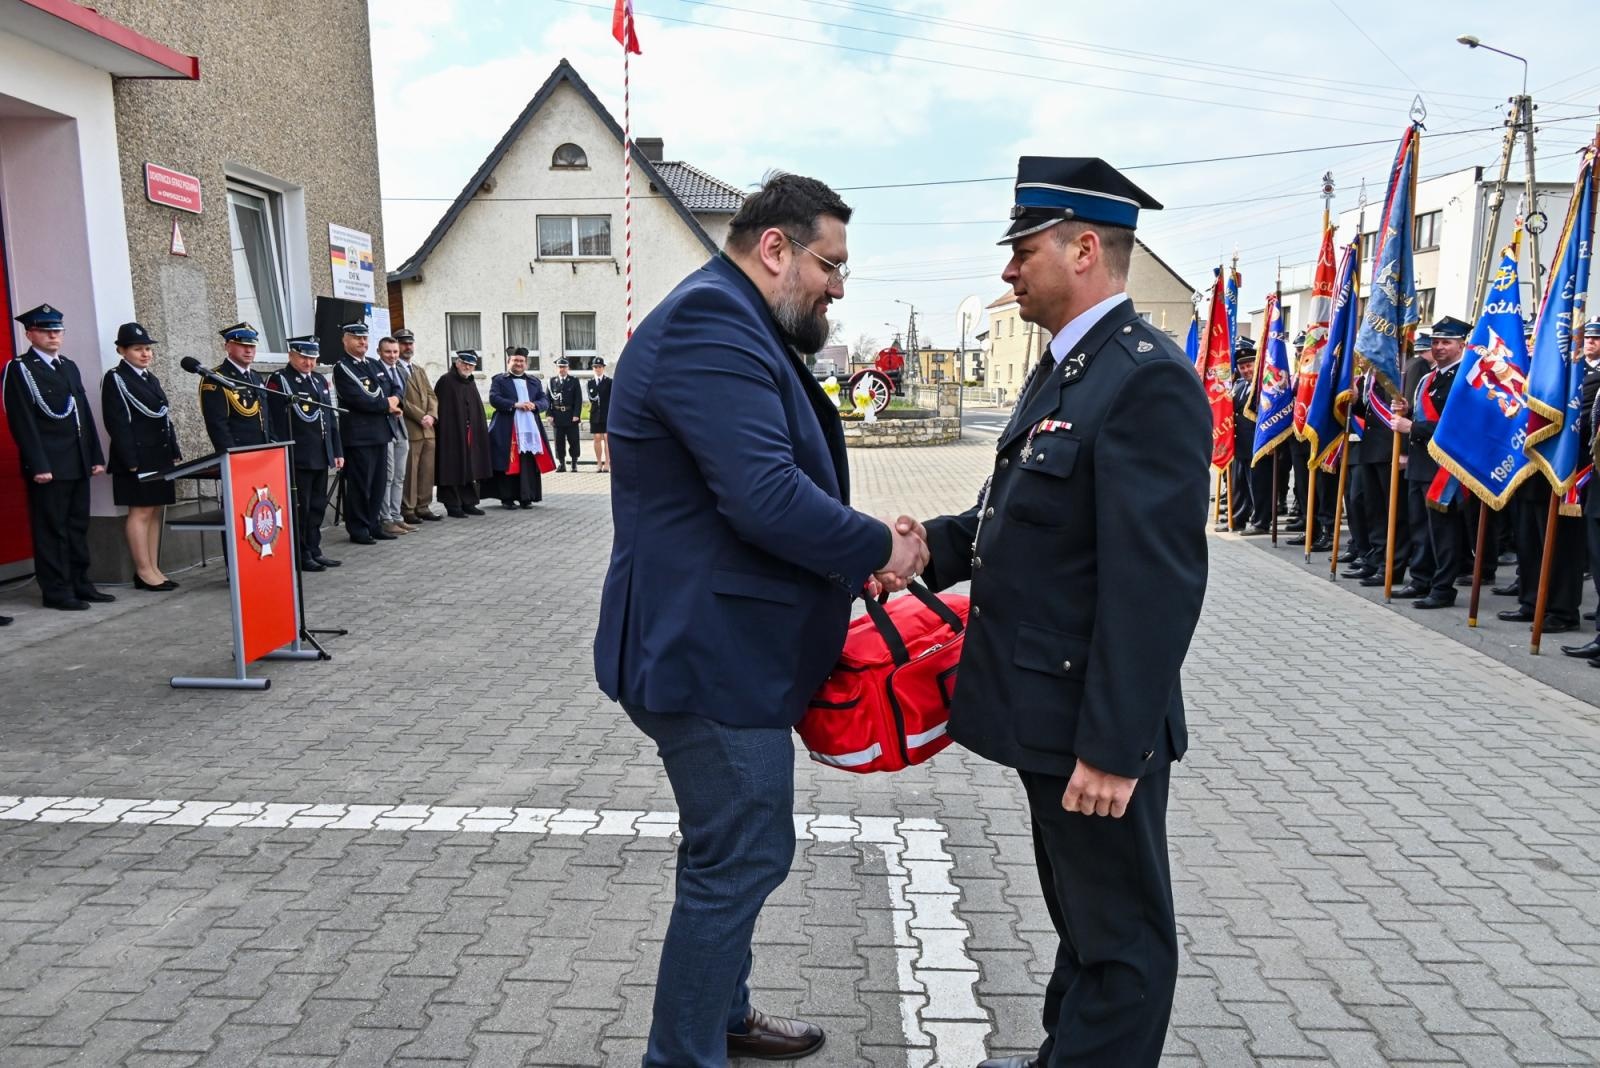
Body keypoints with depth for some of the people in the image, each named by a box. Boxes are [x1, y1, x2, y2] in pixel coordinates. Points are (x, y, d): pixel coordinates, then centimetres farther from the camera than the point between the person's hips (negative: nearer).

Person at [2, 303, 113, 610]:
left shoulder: (70, 367, 18)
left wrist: (96, 456, 11)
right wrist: (38, 465, -17)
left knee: (78, 527, 10)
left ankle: (80, 584, 16)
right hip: (48, 465, -7)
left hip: (78, 463, 7)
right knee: (52, 529, -2)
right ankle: (56, 591, 3)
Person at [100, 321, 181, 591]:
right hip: (137, 457, -8)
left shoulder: (151, 378, 18)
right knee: (141, 511, -4)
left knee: (155, 511, 8)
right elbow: (117, 424, -12)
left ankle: (154, 568, 12)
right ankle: (144, 571, 1)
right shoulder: (115, 379, -5)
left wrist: (175, 453, 12)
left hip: (160, 456, 8)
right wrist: (131, 461, -18)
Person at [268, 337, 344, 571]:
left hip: (321, 457, 7)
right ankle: (301, 556, 5)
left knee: (318, 507, 12)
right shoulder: (279, 381, -6)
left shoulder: (320, 380, 16)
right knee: (299, 508, -1)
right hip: (297, 459, -7)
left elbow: (331, 419, 18)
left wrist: (337, 451, 14)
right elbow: (276, 424, -11)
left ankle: (314, 550, 20)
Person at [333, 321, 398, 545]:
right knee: (360, 484, -3)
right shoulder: (342, 368, -8)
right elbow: (357, 400, -19)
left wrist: (394, 399, -4)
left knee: (378, 482, 11)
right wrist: (386, 405, -10)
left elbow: (393, 389, 19)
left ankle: (373, 524, 20)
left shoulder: (374, 365, 17)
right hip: (358, 433, -8)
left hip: (380, 432, 8)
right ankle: (358, 529, 4)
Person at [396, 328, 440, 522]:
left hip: (428, 429, 7)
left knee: (427, 471, 8)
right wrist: (421, 417, -15)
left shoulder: (419, 371, 21)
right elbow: (400, 399, -12)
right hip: (408, 429, -7)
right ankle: (408, 510, 2)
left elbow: (431, 396, 15)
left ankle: (423, 507, 15)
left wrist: (432, 415, -3)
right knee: (409, 472, -4)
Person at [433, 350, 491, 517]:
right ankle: (452, 506, 2)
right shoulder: (446, 381, -7)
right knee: (453, 470, -3)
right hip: (452, 434, -7)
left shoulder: (471, 382, 15)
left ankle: (468, 503, 17)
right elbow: (441, 408, -13)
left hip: (470, 434, 7)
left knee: (470, 469, 10)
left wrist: (479, 431, 12)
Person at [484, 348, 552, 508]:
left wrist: (534, 405, -9)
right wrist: (515, 405, -15)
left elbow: (545, 401, 13)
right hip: (507, 430, -3)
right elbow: (494, 399, -6)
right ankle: (507, 498, 3)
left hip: (530, 429, 3)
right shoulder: (499, 380, 9)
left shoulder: (534, 381, 20)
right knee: (508, 464, -4)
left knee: (529, 464, -2)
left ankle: (526, 497, 4)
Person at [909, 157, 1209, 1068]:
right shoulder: (1068, 369, 11)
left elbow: (1157, 581, -24)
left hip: (1096, 724, -10)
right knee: (1079, 913, 25)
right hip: (1051, 709, 10)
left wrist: (1114, 745, -23)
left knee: (1119, 932, 10)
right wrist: (936, 545, -3)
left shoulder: (1148, 379, -20)